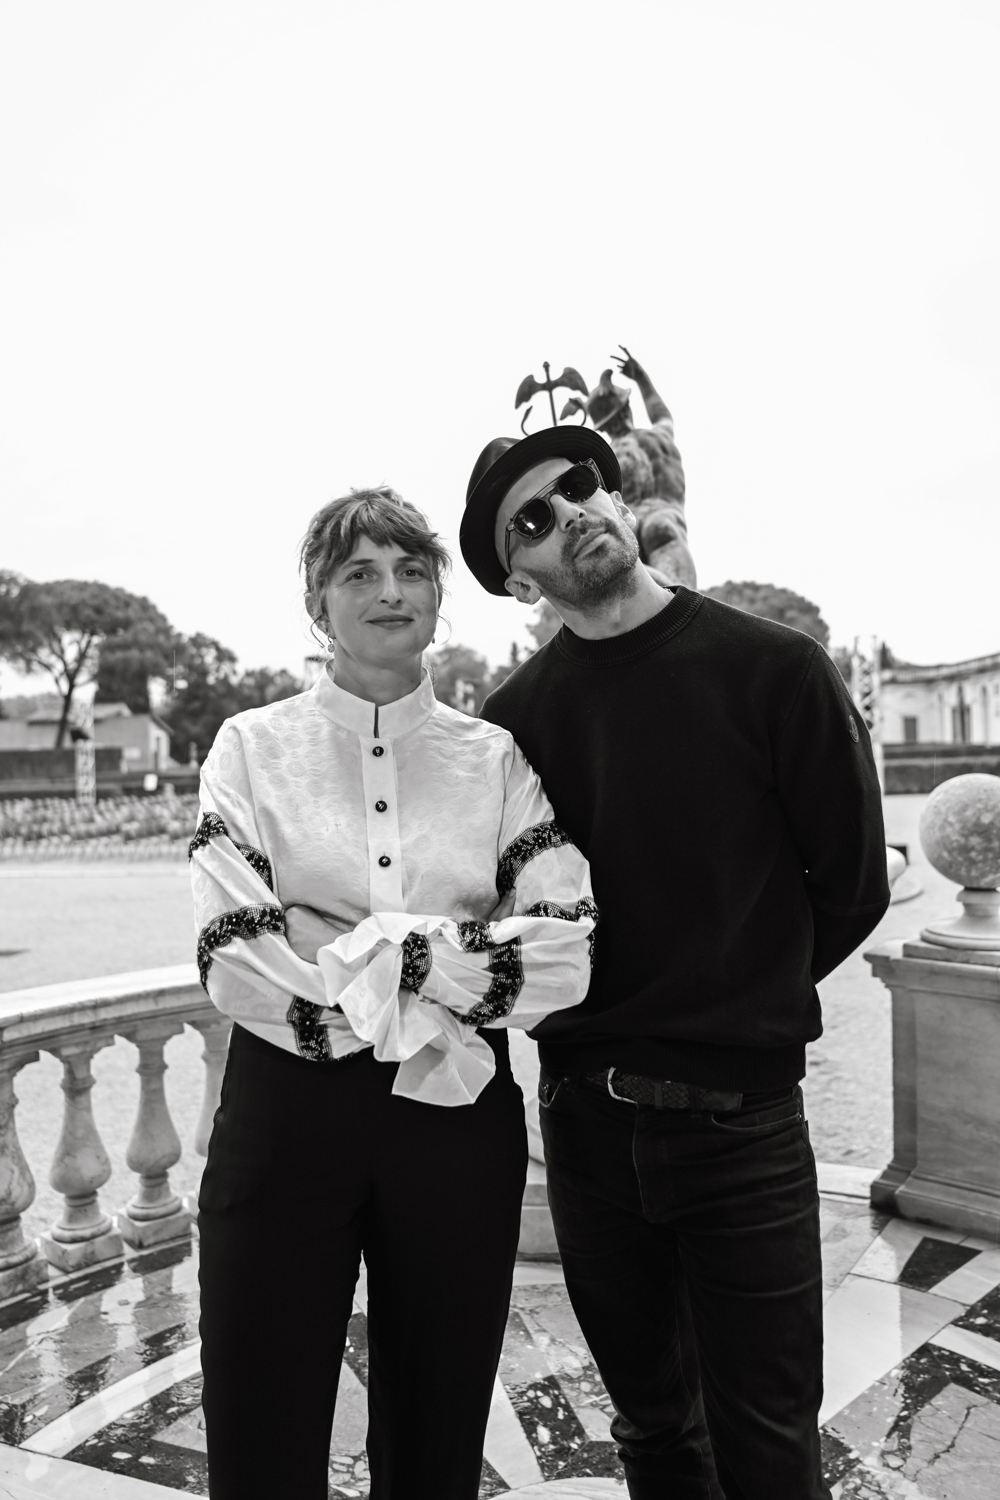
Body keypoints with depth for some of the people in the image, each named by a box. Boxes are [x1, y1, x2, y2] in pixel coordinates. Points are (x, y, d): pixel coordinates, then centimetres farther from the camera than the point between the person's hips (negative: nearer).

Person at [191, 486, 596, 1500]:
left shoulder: (495, 757, 4)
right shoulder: (253, 744, 2)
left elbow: (567, 951, -8)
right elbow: (232, 960, -9)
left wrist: (354, 949, -14)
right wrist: (420, 1028, -13)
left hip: (458, 1119, 2)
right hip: (285, 1111, -1)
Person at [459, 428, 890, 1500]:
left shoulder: (774, 669, -8)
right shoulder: (516, 716, -2)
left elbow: (851, 885, -1)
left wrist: (743, 1003, 5)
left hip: (740, 1117, -2)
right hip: (585, 1117, 3)